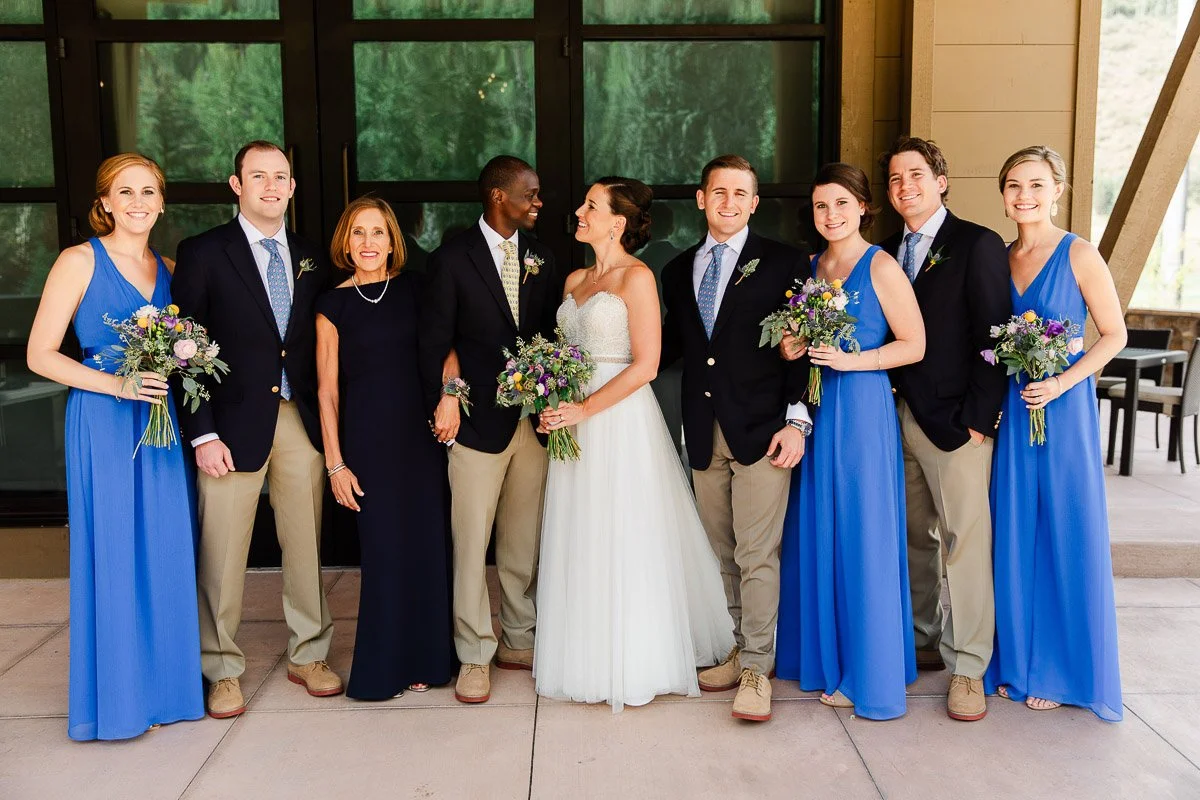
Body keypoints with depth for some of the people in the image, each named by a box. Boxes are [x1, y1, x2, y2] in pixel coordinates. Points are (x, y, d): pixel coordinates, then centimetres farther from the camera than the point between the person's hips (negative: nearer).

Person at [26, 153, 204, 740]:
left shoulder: (170, 269, 12)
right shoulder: (80, 262, -2)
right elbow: (40, 355, -6)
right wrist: (117, 385, -16)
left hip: (162, 424, 5)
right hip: (103, 423, -5)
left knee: (166, 550, 6)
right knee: (112, 553, -1)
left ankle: (163, 683, 21)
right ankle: (117, 697, 13)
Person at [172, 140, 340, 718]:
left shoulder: (312, 259, 11)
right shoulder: (203, 253, -2)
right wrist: (202, 433, -11)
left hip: (301, 421, 4)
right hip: (234, 424, -3)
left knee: (306, 544, 11)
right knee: (222, 554, 4)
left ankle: (308, 655, 27)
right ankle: (222, 670, 20)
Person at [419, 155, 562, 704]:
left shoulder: (541, 257, 10)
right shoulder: (451, 258, -3)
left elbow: (553, 329, 11)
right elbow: (433, 341, -3)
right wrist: (443, 402, -10)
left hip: (535, 417, 4)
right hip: (480, 419, -4)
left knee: (525, 540, 12)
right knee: (471, 542, 1)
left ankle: (518, 641, 27)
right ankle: (474, 656, 14)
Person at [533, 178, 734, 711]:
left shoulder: (637, 277, -9)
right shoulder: (575, 280, 14)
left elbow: (645, 364, -16)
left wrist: (584, 410, -18)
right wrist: (553, 403, 2)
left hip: (621, 420, -7)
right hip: (574, 422, 7)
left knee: (624, 544, 1)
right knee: (581, 545, 12)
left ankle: (632, 666, 16)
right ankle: (590, 659, 27)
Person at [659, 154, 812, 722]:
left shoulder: (784, 264, 0)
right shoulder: (678, 271, 14)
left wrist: (796, 421, -11)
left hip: (761, 430, -5)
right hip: (704, 434, 5)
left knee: (757, 555, -4)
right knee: (721, 553, 13)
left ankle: (756, 670, 7)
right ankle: (735, 653, 26)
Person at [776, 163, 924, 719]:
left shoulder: (880, 267, -5)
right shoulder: (808, 267, 13)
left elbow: (914, 344, -7)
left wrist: (852, 360, -17)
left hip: (862, 407, -6)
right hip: (814, 409, 6)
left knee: (862, 538, -1)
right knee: (815, 535, 10)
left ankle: (867, 673, 11)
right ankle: (823, 658, 24)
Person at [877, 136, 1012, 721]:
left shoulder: (978, 245, -4)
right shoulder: (886, 253, 14)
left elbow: (994, 338, -9)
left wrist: (978, 419, -13)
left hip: (954, 420, -5)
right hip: (898, 415, 6)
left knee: (965, 538, -3)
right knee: (914, 537, 13)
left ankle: (967, 667, 6)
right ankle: (922, 641, 27)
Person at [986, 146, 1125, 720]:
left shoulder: (1079, 256, -6)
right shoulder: (998, 260, 8)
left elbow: (1114, 334, -5)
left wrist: (1062, 382, -17)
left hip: (1063, 407, -4)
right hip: (1011, 409, 5)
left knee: (1065, 535, 3)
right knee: (1014, 537, 9)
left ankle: (1061, 671, 18)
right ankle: (1017, 662, 23)